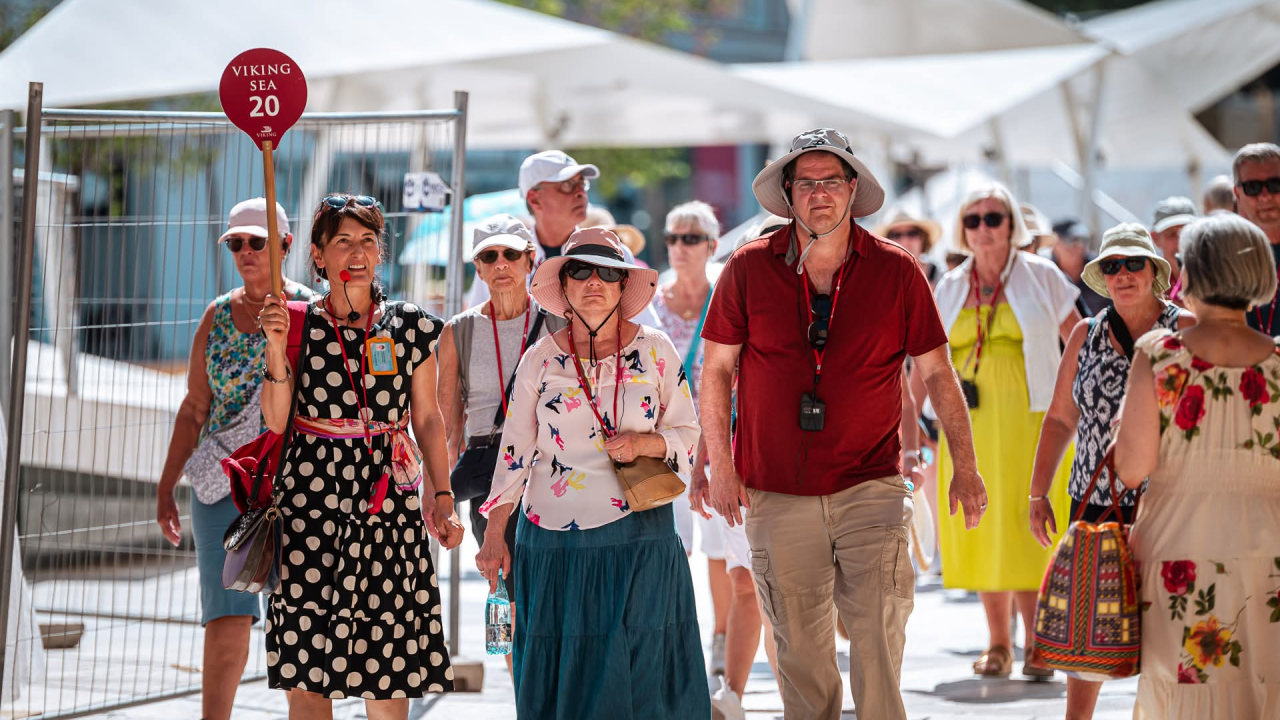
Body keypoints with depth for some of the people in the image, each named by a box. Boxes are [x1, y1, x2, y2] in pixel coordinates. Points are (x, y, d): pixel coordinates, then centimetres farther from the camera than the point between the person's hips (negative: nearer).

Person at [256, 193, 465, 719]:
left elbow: (428, 418, 9)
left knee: (388, 662, -1)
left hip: (388, 499, 0)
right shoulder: (298, 324, 4)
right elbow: (276, 420, -2)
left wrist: (442, 496, 1)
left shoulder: (412, 326, 6)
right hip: (312, 498, 0)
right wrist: (276, 349, -12)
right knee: (306, 674, -2)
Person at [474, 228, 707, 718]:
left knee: (637, 667, -2)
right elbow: (515, 451, 5)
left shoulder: (655, 351, 3)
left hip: (637, 536, -1)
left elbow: (689, 434, 7)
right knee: (559, 671, 1)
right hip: (554, 539, 1)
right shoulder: (541, 360, 4)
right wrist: (494, 535, 0)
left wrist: (643, 443, -14)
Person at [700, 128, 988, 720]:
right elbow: (716, 368, 7)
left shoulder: (897, 271, 0)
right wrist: (720, 464, 2)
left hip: (870, 487, -1)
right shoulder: (749, 268, 0)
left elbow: (937, 372, 7)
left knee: (879, 637, -11)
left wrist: (964, 467, 5)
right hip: (776, 492, 1)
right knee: (800, 648, 8)